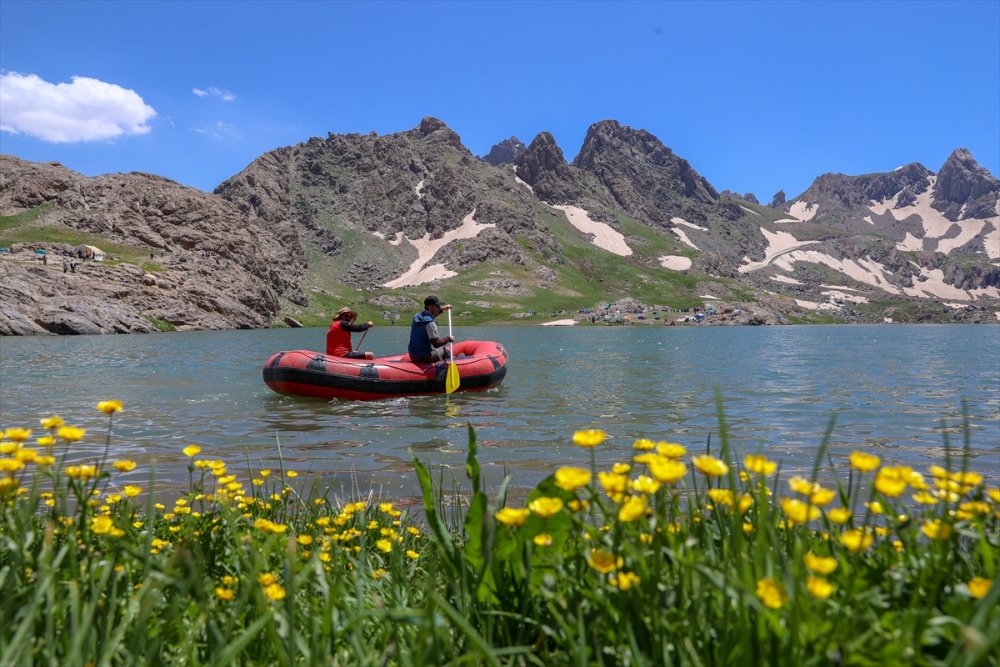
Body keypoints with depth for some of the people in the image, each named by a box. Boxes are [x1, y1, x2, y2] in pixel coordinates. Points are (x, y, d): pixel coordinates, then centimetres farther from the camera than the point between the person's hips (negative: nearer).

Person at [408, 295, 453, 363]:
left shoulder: (416, 317, 6)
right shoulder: (430, 323, -21)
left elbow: (429, 313, 30)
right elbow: (436, 344, -25)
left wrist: (442, 308, 36)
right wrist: (448, 338, -10)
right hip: (424, 357, -8)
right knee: (446, 351, 12)